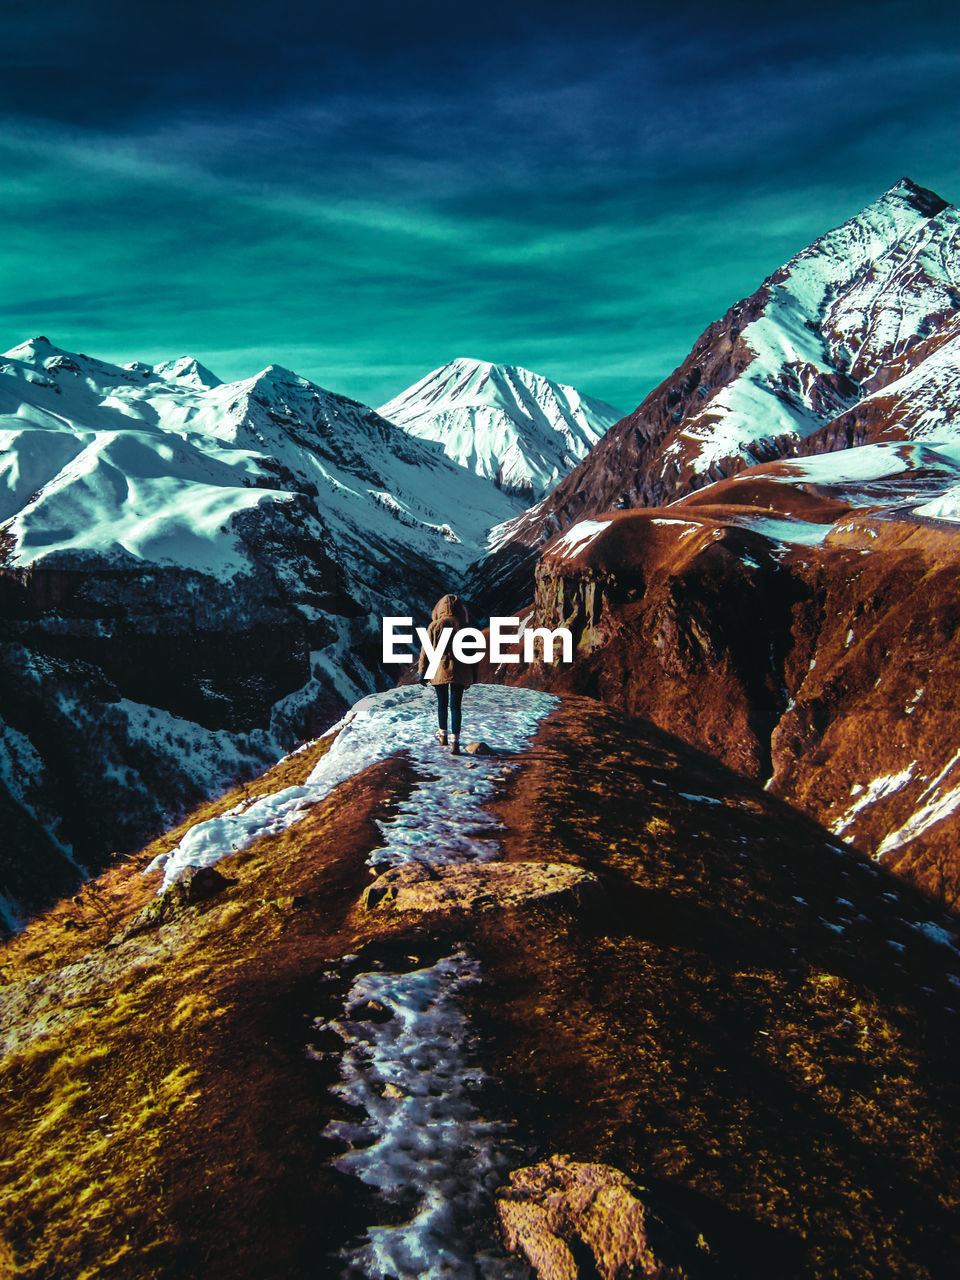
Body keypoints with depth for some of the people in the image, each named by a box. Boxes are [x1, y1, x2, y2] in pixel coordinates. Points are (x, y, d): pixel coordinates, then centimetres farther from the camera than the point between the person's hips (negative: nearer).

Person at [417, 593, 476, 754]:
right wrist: (472, 675, 13)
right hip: (459, 673, 0)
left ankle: (443, 734, 31)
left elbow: (426, 650, -2)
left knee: (442, 703, 17)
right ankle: (454, 741, -8)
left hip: (439, 671, 0)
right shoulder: (464, 626, 0)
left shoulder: (434, 626, -3)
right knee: (455, 705, 1)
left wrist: (423, 672, 6)